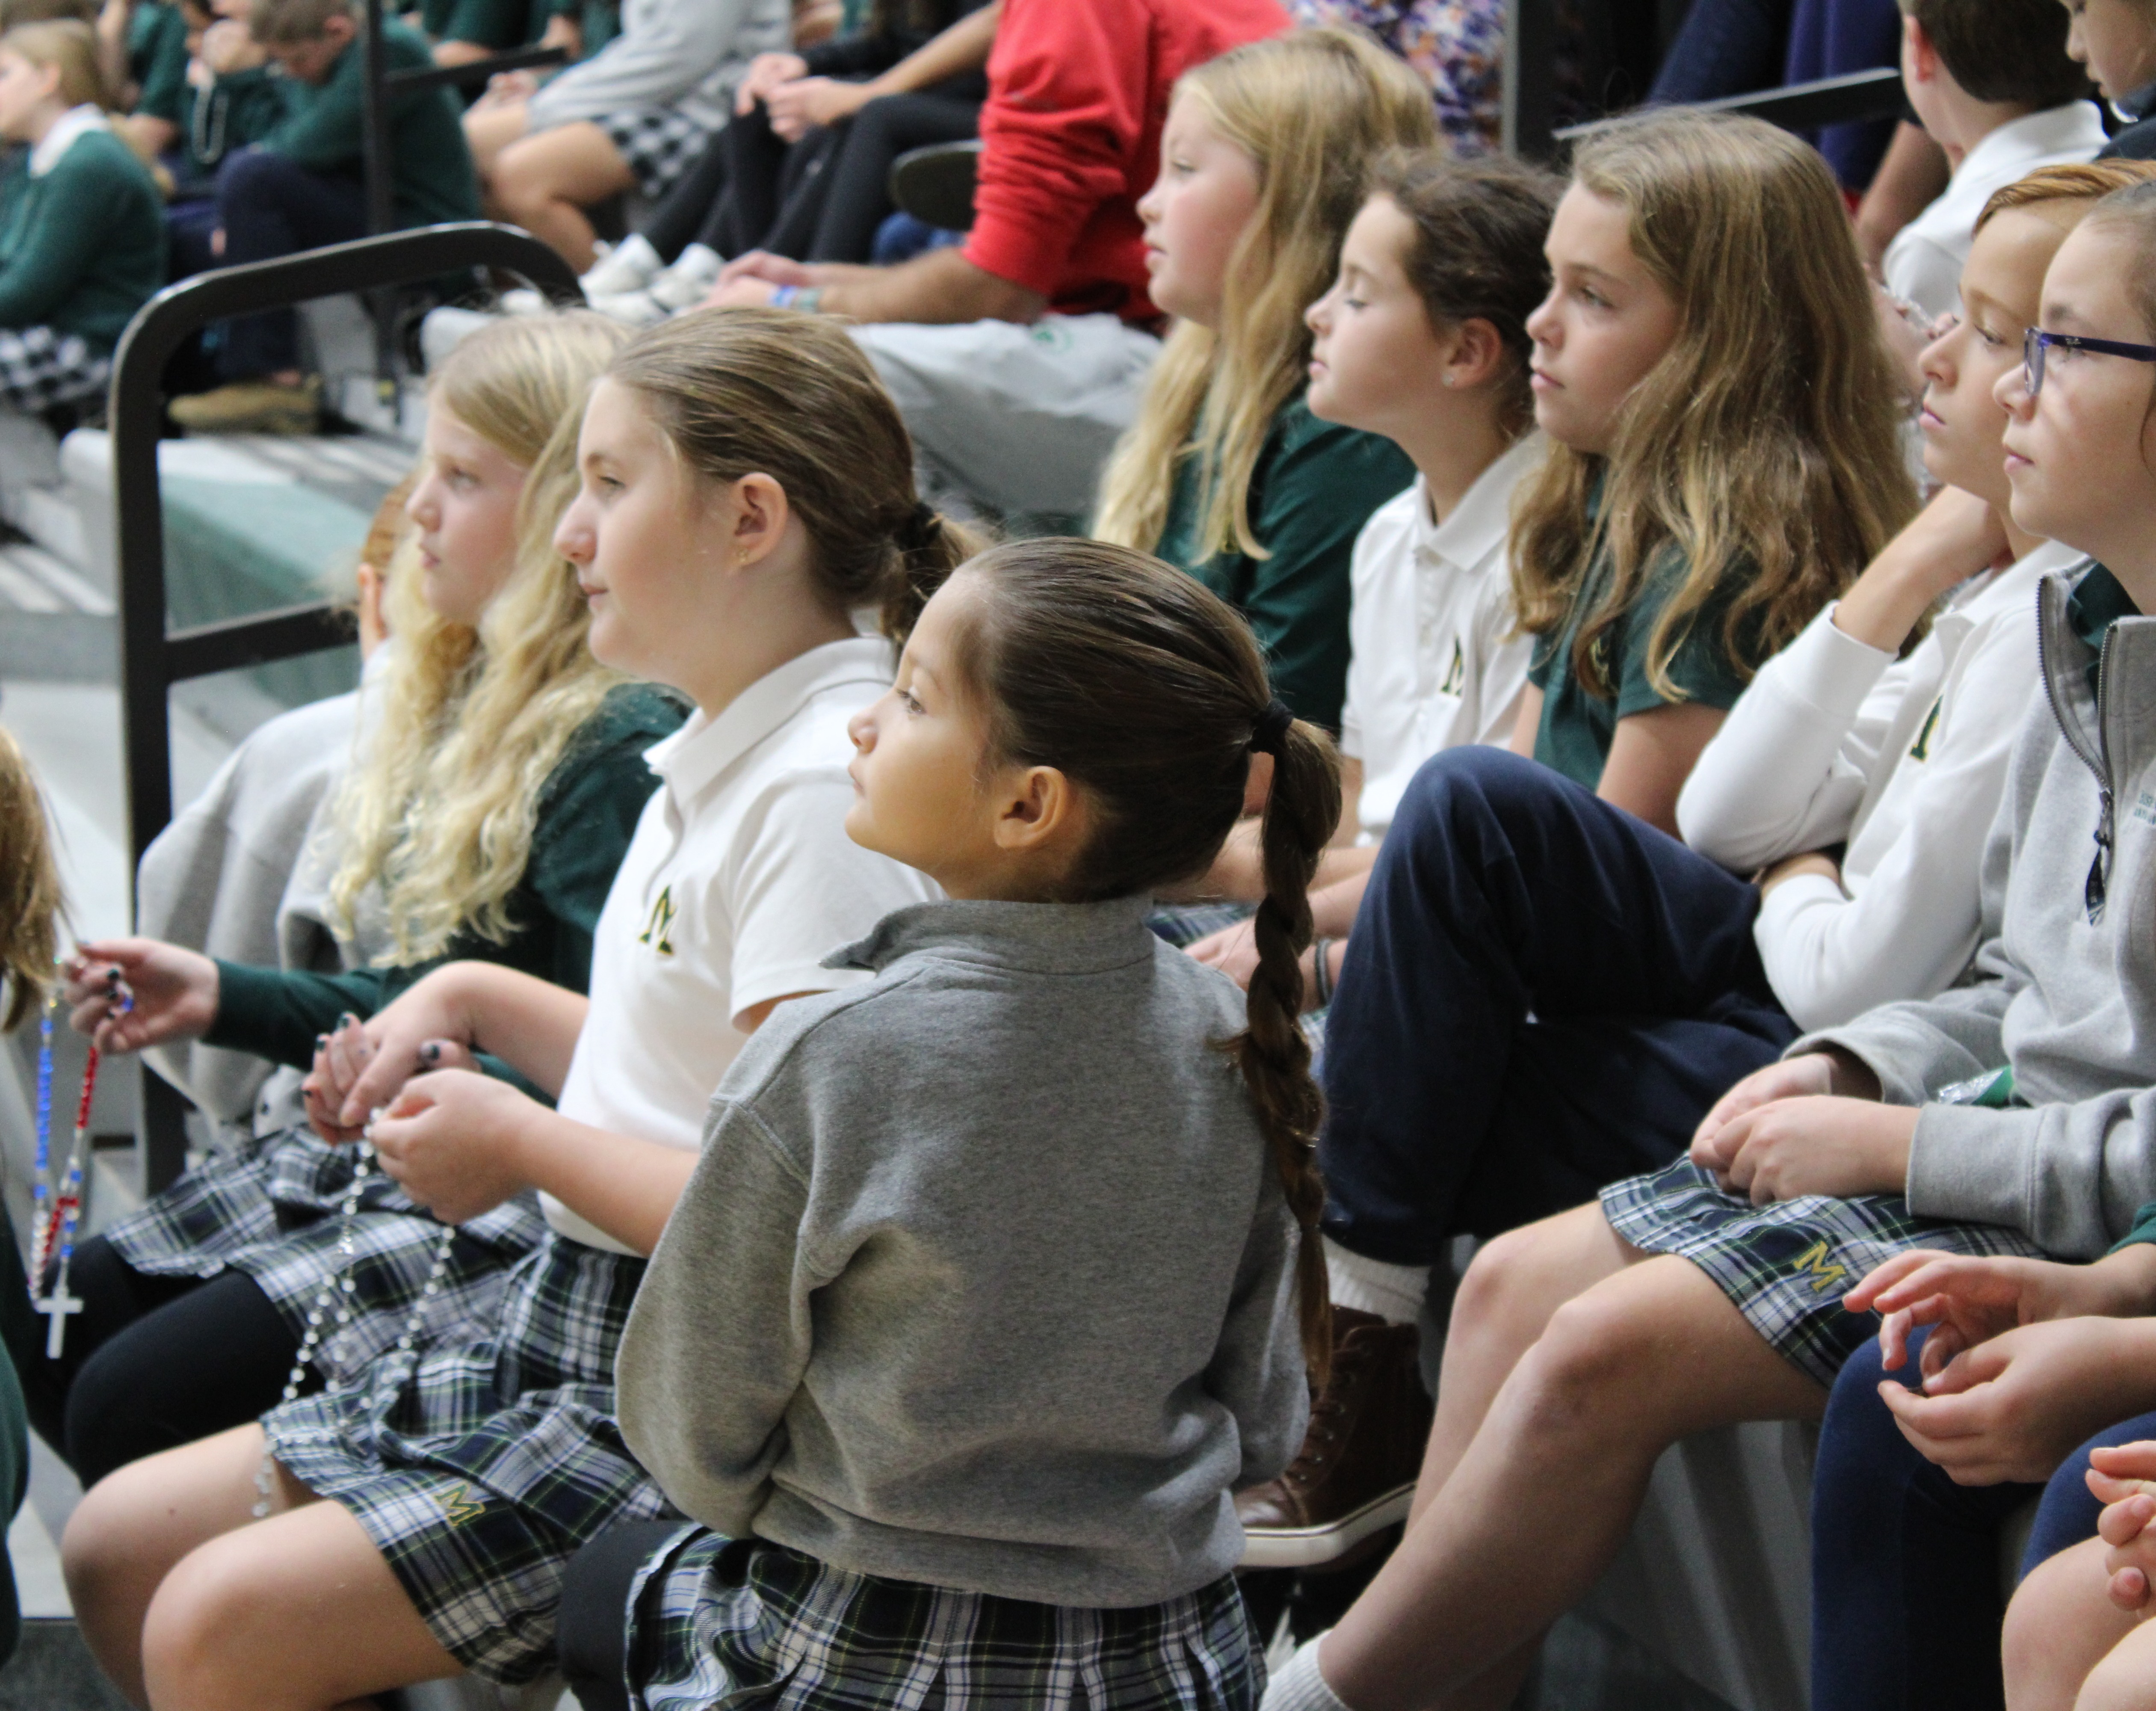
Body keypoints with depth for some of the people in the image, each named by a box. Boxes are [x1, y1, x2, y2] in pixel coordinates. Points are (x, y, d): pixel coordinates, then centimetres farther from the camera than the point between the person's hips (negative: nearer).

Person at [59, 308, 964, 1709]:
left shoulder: (828, 794, -20)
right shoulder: (728, 755, 12)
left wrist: (525, 1145, -14)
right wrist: (475, 1000, 15)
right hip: (571, 1333, 10)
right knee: (120, 1547, 11)